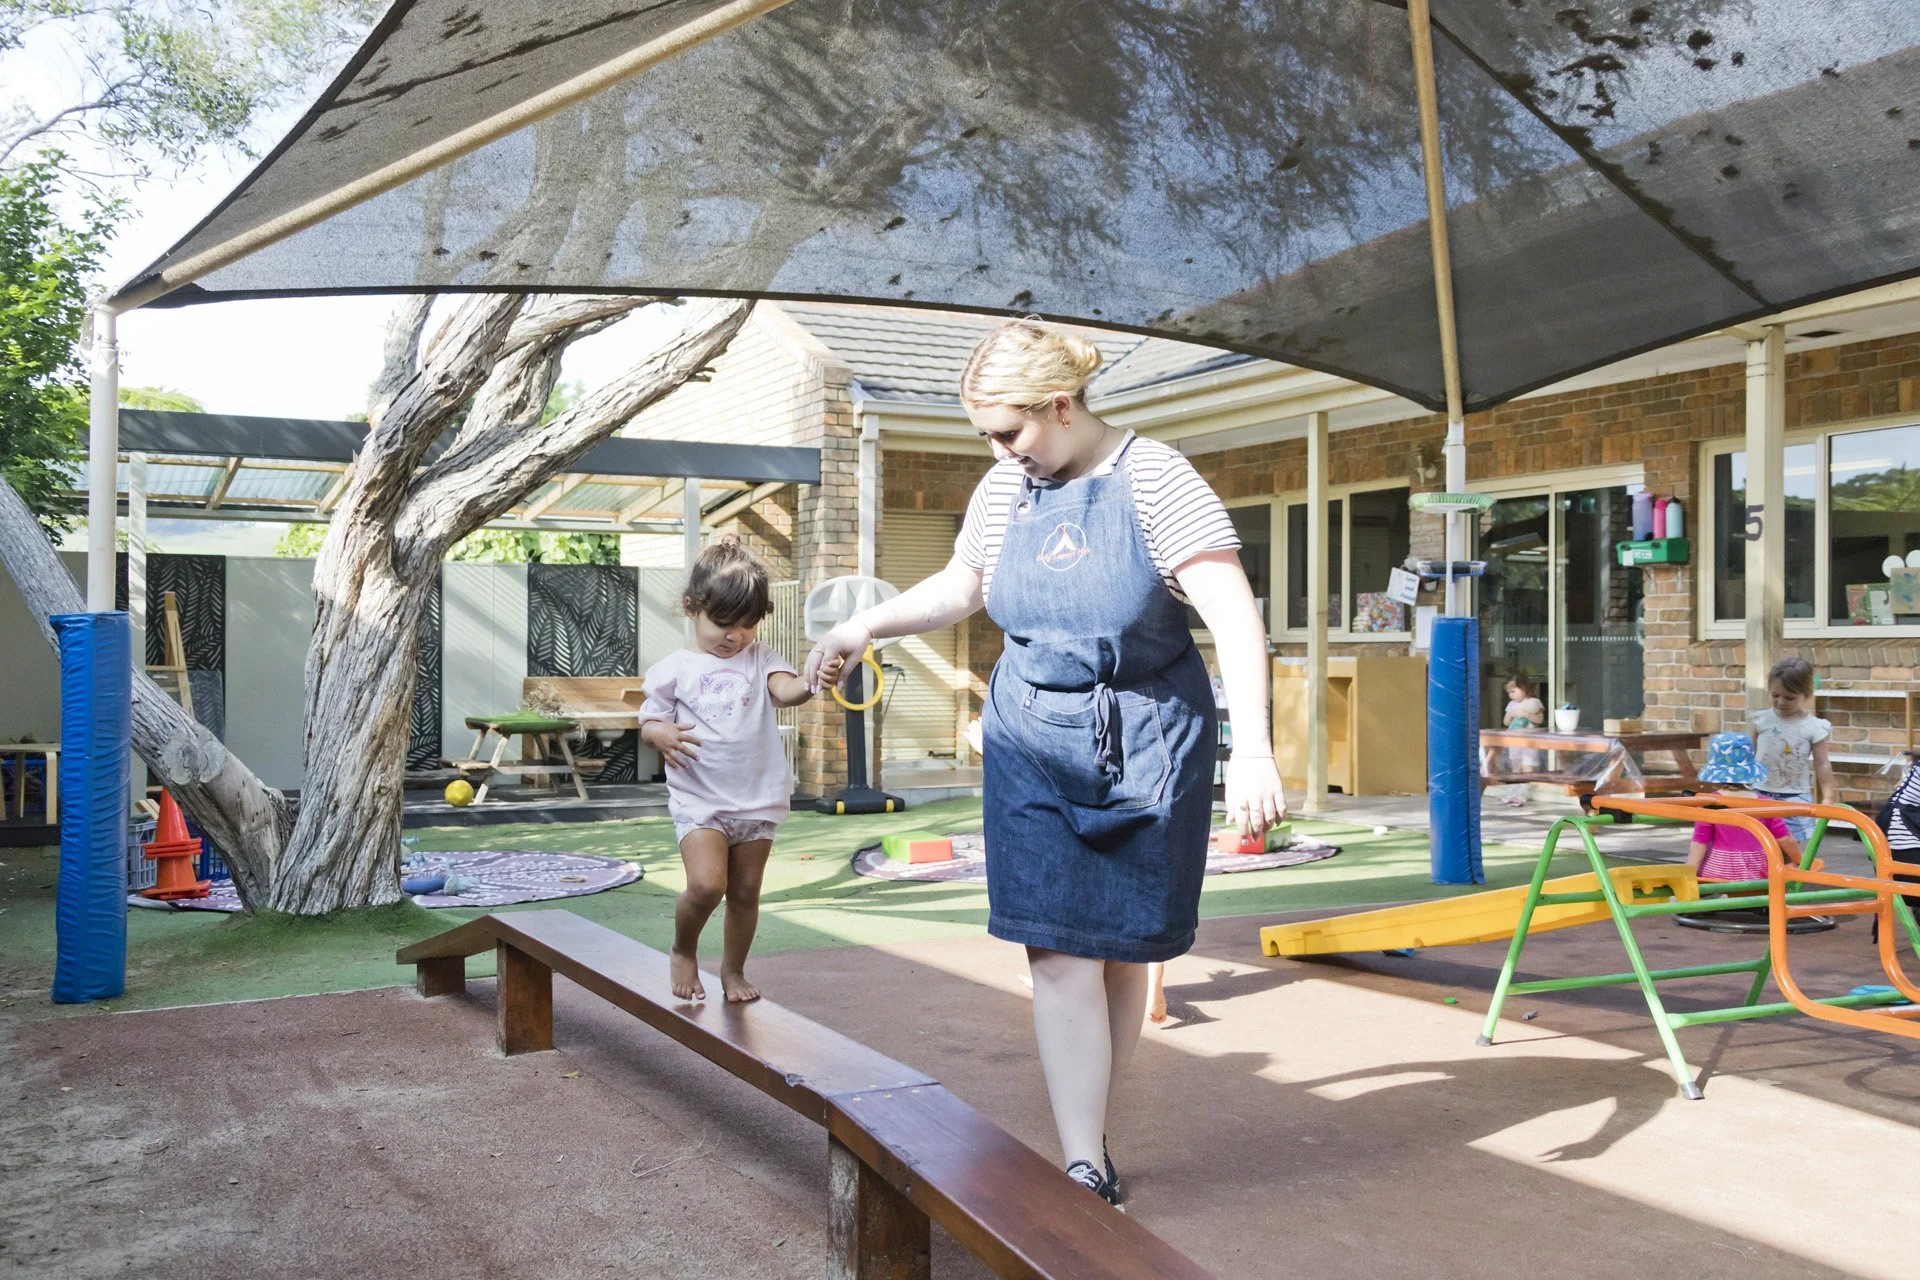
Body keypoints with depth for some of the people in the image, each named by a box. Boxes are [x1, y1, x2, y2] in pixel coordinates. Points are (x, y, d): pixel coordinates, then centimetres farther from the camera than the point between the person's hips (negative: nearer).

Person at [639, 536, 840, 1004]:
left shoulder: (759, 659, 2)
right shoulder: (674, 669, 0)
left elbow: (785, 691, -15)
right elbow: (649, 720, 4)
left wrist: (813, 681, -38)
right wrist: (660, 734, -20)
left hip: (758, 799, 2)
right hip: (699, 799, -2)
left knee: (745, 893, 10)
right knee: (706, 885, -17)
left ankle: (733, 969, 32)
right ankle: (683, 952, 13)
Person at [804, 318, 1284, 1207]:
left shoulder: (1155, 480, -13)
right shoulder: (1004, 491, 4)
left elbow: (1234, 616, -18)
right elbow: (957, 588, 20)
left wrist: (1253, 748, -27)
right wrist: (865, 626, 5)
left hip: (1146, 747, -3)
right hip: (1033, 747, 3)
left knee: (1123, 951, 7)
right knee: (1059, 956, -6)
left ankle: (1091, 1134, 25)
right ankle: (1085, 1173, -2)